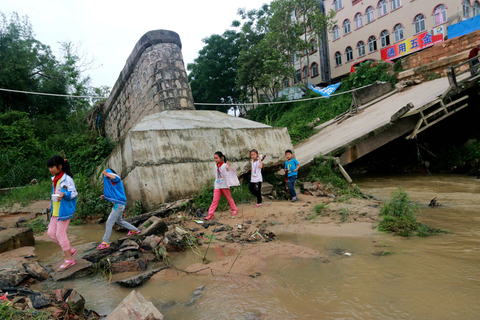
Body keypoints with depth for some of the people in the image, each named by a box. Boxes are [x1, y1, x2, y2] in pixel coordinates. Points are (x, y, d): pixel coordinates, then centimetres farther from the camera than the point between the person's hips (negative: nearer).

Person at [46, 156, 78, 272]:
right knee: (51, 233, 9)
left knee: (60, 234, -5)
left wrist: (64, 195, -32)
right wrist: (52, 204, 20)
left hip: (64, 210, -9)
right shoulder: (54, 179, 11)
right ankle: (70, 250, 23)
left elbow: (73, 193, -15)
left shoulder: (67, 179, -15)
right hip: (55, 211, 9)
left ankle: (69, 259, 8)